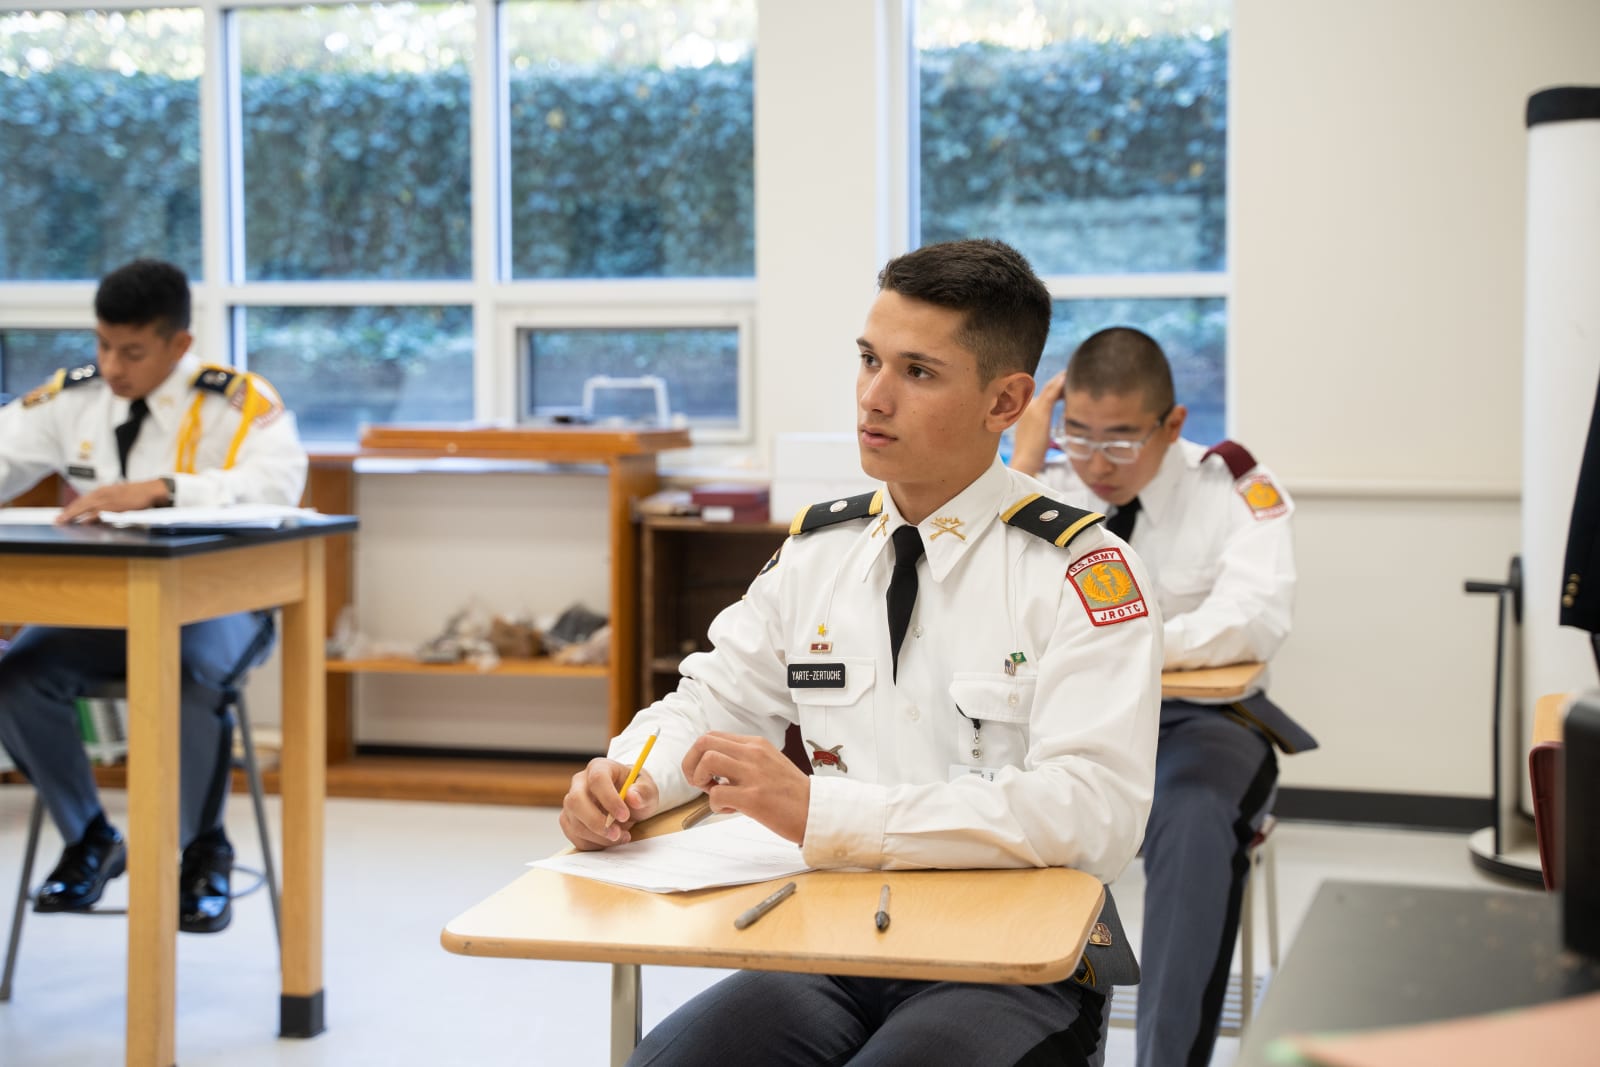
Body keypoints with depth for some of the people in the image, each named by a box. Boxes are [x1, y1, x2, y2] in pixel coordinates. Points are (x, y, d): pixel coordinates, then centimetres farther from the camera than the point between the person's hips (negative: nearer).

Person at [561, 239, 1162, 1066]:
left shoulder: (1081, 574, -9)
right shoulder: (817, 550, 10)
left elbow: (1091, 812, -21)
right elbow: (712, 703, 18)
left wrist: (818, 810, -27)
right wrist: (623, 783, -8)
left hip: (1014, 971, -4)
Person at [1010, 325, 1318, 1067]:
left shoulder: (1232, 487, -4)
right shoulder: (1047, 490, 5)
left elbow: (1255, 621, -20)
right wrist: (1024, 463, -11)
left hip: (1196, 720, -2)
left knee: (1193, 817, -37)